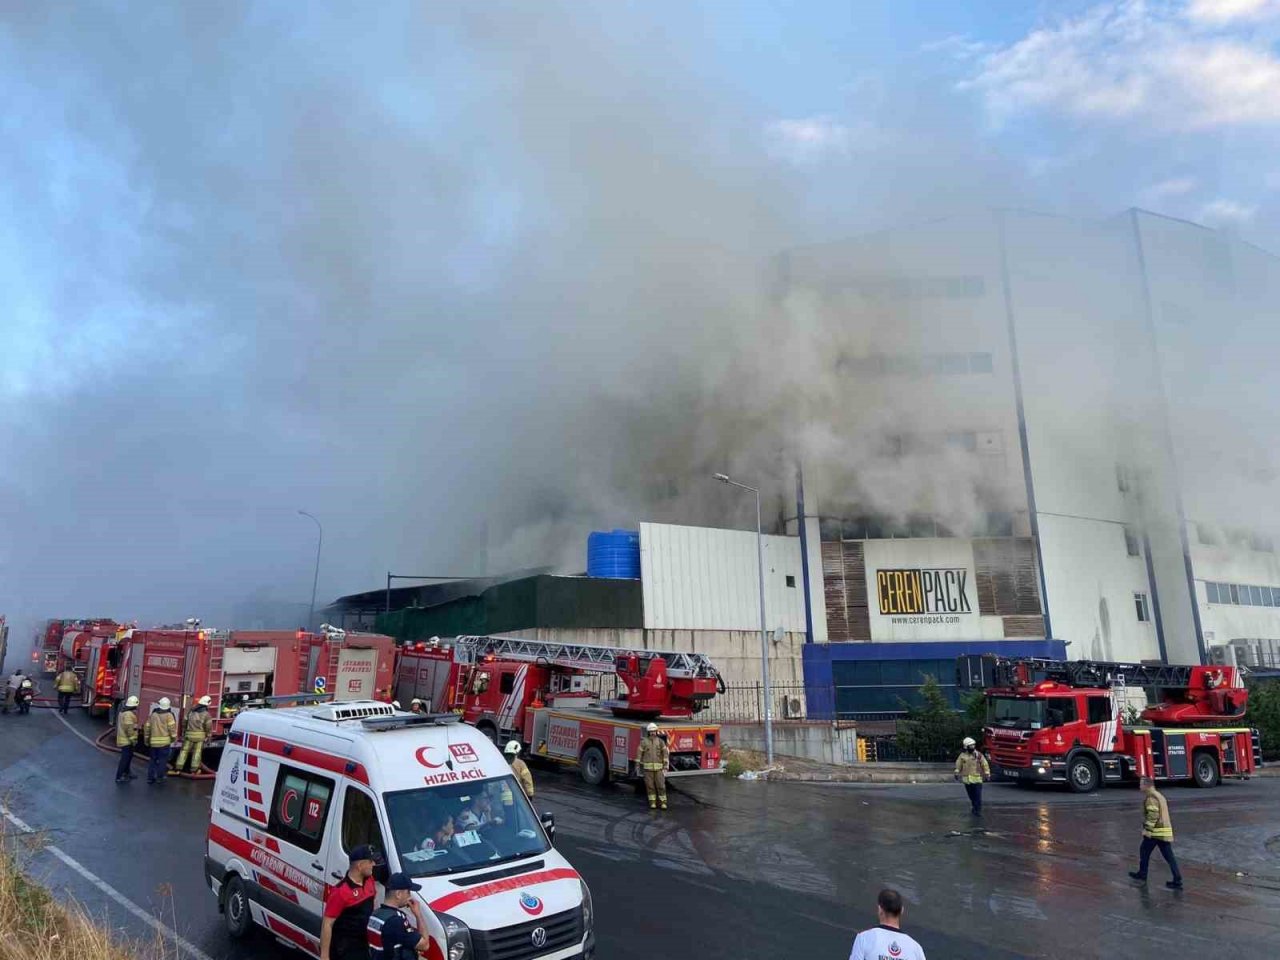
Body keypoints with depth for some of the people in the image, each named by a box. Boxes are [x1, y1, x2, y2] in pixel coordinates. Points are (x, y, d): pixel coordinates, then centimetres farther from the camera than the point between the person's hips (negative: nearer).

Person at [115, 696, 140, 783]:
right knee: (125, 758, -4)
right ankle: (119, 777, -1)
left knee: (128, 756, 23)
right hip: (127, 740, -11)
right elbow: (129, 728, -25)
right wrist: (133, 739, -17)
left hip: (123, 738, 11)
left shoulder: (122, 711, 10)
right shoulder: (129, 714, -24)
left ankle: (126, 772, 36)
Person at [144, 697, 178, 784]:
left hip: (153, 742, 4)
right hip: (164, 741, -4)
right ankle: (160, 777, 2)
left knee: (153, 759, 14)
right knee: (162, 760, 2)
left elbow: (147, 728, 11)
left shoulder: (153, 715, 9)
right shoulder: (169, 715, -6)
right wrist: (174, 738, 1)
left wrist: (146, 740, 20)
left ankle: (150, 777, 15)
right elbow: (172, 728, -12)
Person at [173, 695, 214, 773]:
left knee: (184, 751, 8)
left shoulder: (191, 712, 8)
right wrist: (208, 735, 6)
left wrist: (183, 733, 21)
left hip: (189, 735, 3)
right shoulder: (206, 714, -5)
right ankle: (194, 769, 7)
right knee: (197, 752, 3)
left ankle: (178, 768, 6)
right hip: (200, 736, -3)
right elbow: (209, 726, -7)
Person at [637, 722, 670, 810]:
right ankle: (652, 803, 12)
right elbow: (639, 753, 3)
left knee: (661, 785, -1)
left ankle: (663, 803, 7)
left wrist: (665, 767, -13)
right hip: (648, 767, 0)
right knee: (650, 785, 2)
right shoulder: (644, 742, -1)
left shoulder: (661, 741, 0)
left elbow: (665, 754, -5)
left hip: (658, 767, 0)